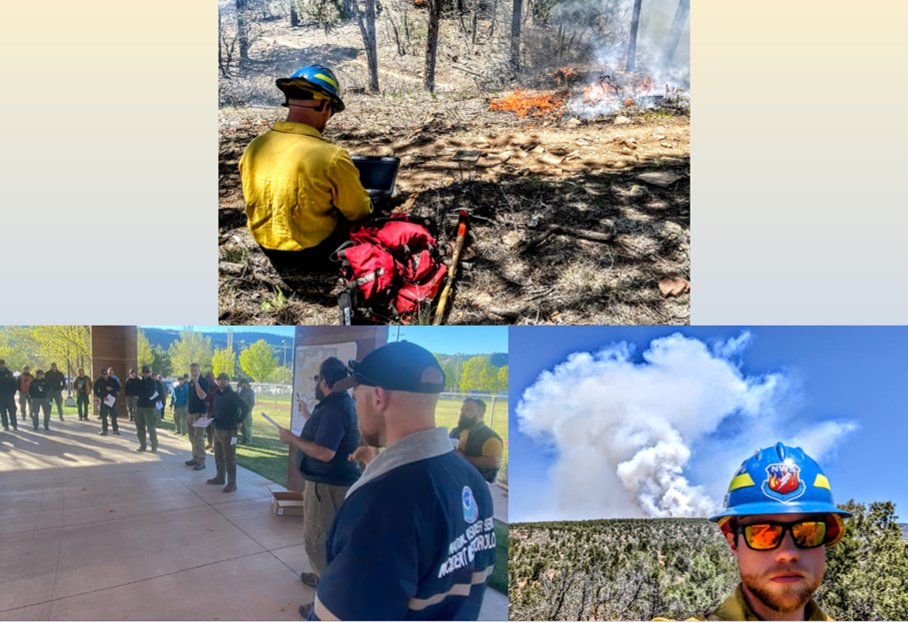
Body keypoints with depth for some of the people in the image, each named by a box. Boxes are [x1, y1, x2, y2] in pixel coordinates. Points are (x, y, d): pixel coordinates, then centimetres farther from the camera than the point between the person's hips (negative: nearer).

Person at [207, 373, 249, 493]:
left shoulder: (232, 394, -14)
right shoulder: (217, 394, 10)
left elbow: (245, 408, -22)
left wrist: (239, 422, -16)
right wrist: (213, 419, 10)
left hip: (228, 430, -8)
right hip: (217, 429, 8)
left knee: (229, 458, -3)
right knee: (218, 455, 19)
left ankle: (232, 483, 2)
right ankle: (219, 477, 33)